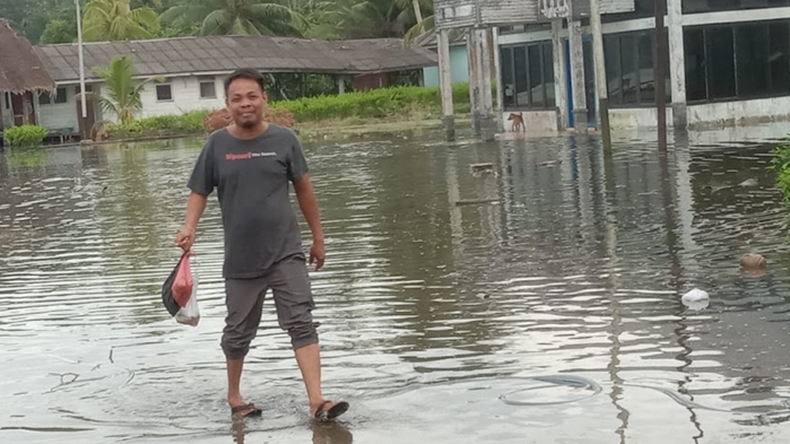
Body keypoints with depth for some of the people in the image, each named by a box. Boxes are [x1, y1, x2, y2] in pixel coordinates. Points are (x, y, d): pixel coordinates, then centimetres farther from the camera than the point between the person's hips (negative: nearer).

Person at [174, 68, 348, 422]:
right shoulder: (217, 144, -2)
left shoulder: (284, 139, -2)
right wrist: (189, 227, -16)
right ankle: (234, 396, 34)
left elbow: (304, 189, 6)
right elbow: (199, 192, 3)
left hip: (286, 253, 0)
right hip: (241, 258, 1)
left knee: (302, 323, -10)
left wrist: (318, 238, 10)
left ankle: (316, 402, -14)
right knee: (239, 332, 13)